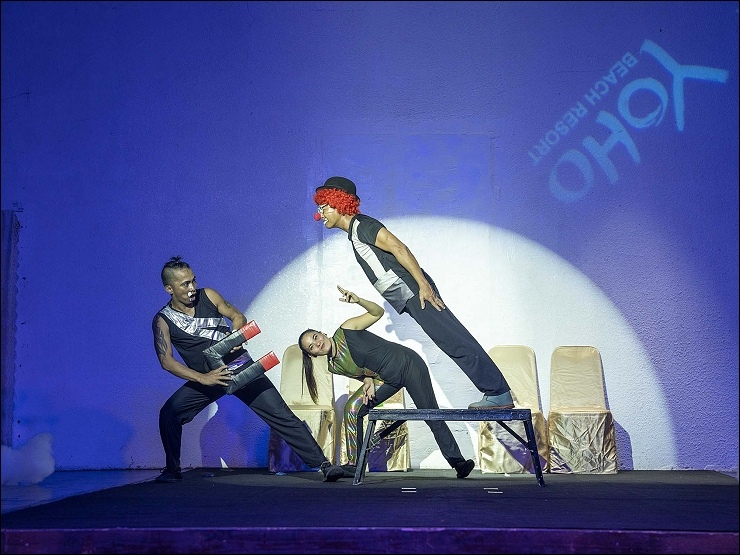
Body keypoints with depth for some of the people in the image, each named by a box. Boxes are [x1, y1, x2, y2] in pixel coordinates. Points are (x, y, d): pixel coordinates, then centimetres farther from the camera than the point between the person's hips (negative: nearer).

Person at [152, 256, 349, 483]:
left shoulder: (207, 295, -1)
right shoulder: (163, 321, -5)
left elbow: (238, 316, 6)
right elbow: (166, 361, -13)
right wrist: (202, 379, -25)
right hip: (205, 378, 1)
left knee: (281, 415, -10)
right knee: (169, 414, -16)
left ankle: (323, 465, -11)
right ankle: (172, 470, 6)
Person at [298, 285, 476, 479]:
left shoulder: (346, 330, -13)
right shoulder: (334, 367, 1)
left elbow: (378, 312, -11)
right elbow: (363, 373, 12)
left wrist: (358, 301, -29)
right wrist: (368, 380, -11)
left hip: (408, 363, -6)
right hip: (389, 380, 6)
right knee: (354, 410, -1)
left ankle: (457, 462, -6)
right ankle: (355, 465, 9)